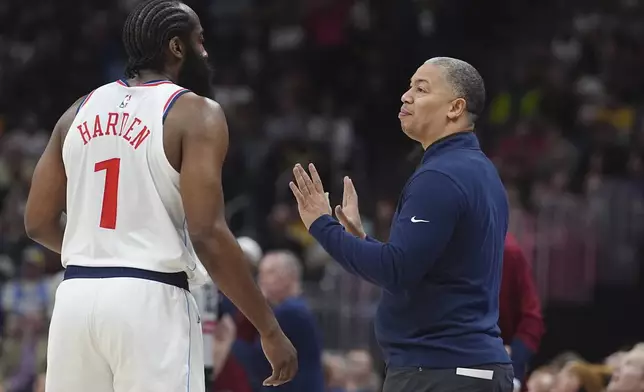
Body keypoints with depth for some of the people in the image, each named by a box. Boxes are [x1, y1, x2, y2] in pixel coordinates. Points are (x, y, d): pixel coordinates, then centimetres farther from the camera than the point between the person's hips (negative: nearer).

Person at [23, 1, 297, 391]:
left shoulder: (81, 111, 14)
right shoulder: (195, 113, -5)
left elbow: (39, 222, 16)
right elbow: (207, 235, -14)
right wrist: (270, 330, -9)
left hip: (77, 297, 6)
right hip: (150, 301, -6)